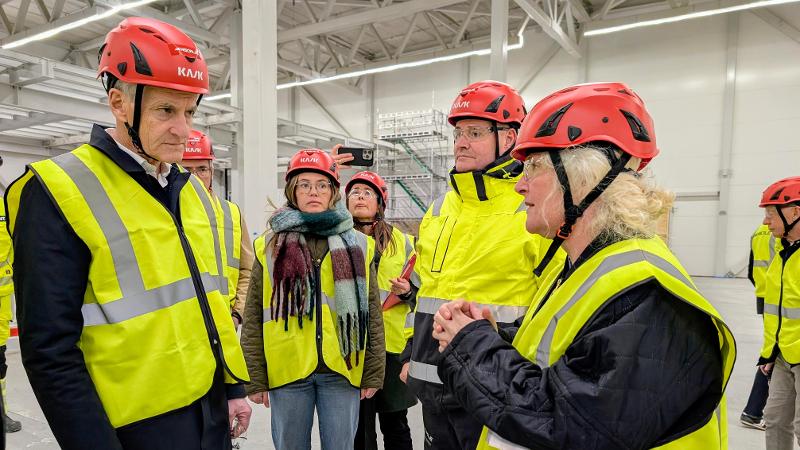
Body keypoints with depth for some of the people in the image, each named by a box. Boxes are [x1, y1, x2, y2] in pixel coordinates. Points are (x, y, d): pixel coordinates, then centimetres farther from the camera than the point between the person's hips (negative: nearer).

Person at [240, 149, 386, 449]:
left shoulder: (357, 245, 7)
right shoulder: (270, 246, 4)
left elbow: (371, 314, 6)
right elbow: (254, 317, 2)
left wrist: (373, 373, 3)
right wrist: (255, 378, -2)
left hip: (342, 370, 1)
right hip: (287, 370, 0)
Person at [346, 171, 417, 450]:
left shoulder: (401, 241, 7)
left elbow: (419, 291, 10)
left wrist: (407, 291, -8)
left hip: (393, 342, 0)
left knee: (395, 422, 11)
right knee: (358, 424, 9)